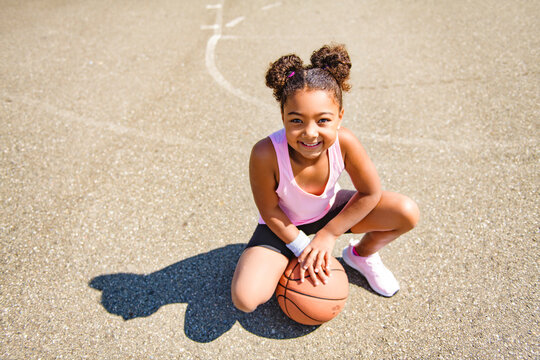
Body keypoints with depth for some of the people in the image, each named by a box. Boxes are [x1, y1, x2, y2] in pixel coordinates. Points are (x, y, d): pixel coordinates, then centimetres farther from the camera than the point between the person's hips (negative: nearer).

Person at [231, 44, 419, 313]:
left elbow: (370, 194, -15)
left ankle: (362, 254, 16)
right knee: (244, 299, -22)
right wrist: (302, 249, -15)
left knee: (407, 213, -16)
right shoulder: (266, 154, -36)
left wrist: (329, 234, -14)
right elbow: (269, 210, -19)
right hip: (284, 224, -2)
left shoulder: (344, 142, -30)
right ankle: (282, 263, 14)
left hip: (331, 211, 3)